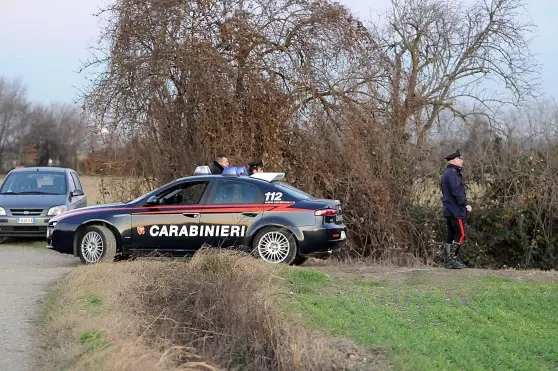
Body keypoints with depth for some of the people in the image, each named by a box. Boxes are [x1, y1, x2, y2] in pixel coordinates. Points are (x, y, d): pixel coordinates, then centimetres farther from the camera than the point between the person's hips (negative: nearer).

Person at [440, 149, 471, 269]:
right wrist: (465, 204, -22)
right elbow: (457, 191, -23)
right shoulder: (452, 174, -14)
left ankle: (448, 260, 13)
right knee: (460, 235, -8)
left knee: (451, 235, 11)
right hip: (455, 210, -10)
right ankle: (452, 259, -9)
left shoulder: (447, 173, 18)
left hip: (449, 210, 10)